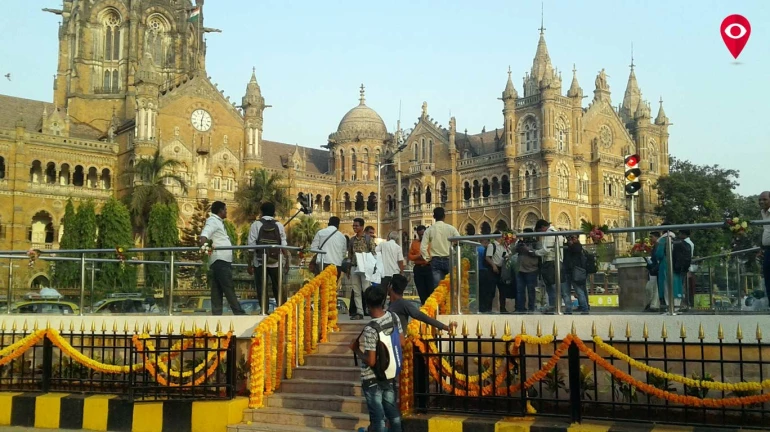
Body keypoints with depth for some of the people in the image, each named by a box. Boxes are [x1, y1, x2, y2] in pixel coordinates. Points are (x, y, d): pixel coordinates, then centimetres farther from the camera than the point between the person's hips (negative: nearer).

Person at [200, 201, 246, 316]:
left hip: (222, 261, 10)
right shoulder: (213, 221, -5)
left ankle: (217, 314, 4)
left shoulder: (218, 222, 25)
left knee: (217, 290, 5)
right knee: (228, 289, -10)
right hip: (220, 260, -10)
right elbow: (205, 233, -24)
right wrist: (203, 243, -43)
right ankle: (239, 313, -11)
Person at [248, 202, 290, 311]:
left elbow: (251, 247, -6)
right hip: (275, 263, 2)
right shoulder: (279, 225, 3)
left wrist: (250, 264, -1)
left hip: (260, 263, -2)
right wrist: (287, 263, 4)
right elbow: (284, 246, -2)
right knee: (278, 289, 13)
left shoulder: (256, 224, -3)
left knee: (261, 290, 5)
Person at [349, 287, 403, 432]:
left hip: (372, 379, -6)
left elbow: (370, 361, -24)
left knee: (377, 416, 6)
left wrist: (356, 349, -9)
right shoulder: (394, 317, -7)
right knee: (393, 411, 21)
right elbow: (402, 342, 5)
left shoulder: (370, 329, -27)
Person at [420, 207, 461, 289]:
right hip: (449, 260, 0)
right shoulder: (451, 228, -2)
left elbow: (423, 247, -7)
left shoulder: (429, 230, -1)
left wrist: (428, 259, 6)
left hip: (435, 261, 0)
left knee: (437, 286, -2)